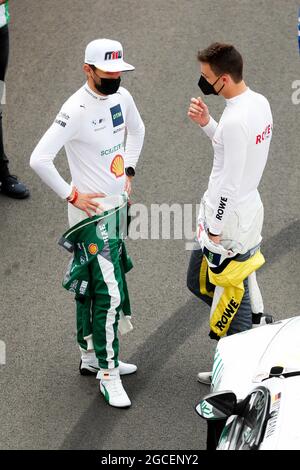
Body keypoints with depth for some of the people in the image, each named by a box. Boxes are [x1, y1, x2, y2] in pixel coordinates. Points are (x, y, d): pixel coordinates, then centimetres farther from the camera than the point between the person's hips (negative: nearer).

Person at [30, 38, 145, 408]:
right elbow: (39, 159, -26)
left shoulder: (122, 97, 2)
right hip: (90, 213, -8)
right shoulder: (76, 110, -22)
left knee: (90, 286, 20)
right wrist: (72, 195, -19)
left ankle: (91, 356, 32)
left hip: (116, 207, 8)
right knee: (108, 292, -8)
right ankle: (108, 374, 1)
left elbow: (136, 131, 25)